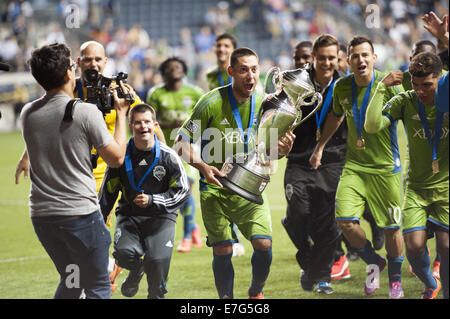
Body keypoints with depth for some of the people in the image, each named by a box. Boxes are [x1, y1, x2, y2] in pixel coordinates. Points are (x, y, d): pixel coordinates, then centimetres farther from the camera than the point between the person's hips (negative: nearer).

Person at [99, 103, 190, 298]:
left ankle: (156, 295, 8)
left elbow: (182, 192, -1)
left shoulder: (167, 156, -4)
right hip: (129, 216, 1)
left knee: (158, 260, -25)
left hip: (160, 217, -1)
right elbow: (107, 193, 10)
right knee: (124, 253, -27)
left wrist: (152, 200, -13)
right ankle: (136, 272, 13)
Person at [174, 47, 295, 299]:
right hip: (215, 187, -2)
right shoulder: (212, 103, -12)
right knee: (223, 250, -4)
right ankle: (226, 299, 19)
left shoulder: (264, 104, 0)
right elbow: (182, 142, -7)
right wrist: (203, 166, -23)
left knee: (264, 243, -11)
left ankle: (256, 293, 16)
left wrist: (283, 151, -11)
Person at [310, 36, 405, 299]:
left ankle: (395, 278, 28)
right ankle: (374, 262, 15)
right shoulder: (342, 87, 2)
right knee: (346, 221, -13)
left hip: (386, 166, -3)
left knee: (391, 227, 2)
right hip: (354, 166, 3)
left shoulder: (389, 85, -12)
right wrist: (320, 147, 24)